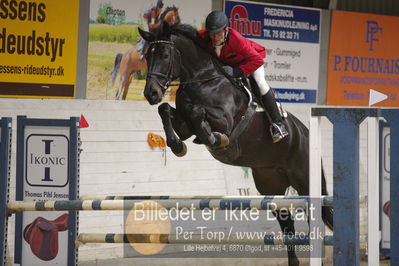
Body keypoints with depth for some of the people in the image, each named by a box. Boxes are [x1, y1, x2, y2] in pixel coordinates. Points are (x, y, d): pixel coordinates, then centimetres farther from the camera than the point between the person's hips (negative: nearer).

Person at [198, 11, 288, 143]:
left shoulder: (236, 39, -43)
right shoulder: (203, 36, -32)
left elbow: (257, 60, -41)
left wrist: (237, 71, -47)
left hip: (250, 59, -6)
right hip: (224, 63, 6)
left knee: (261, 84, -23)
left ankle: (277, 123, -16)